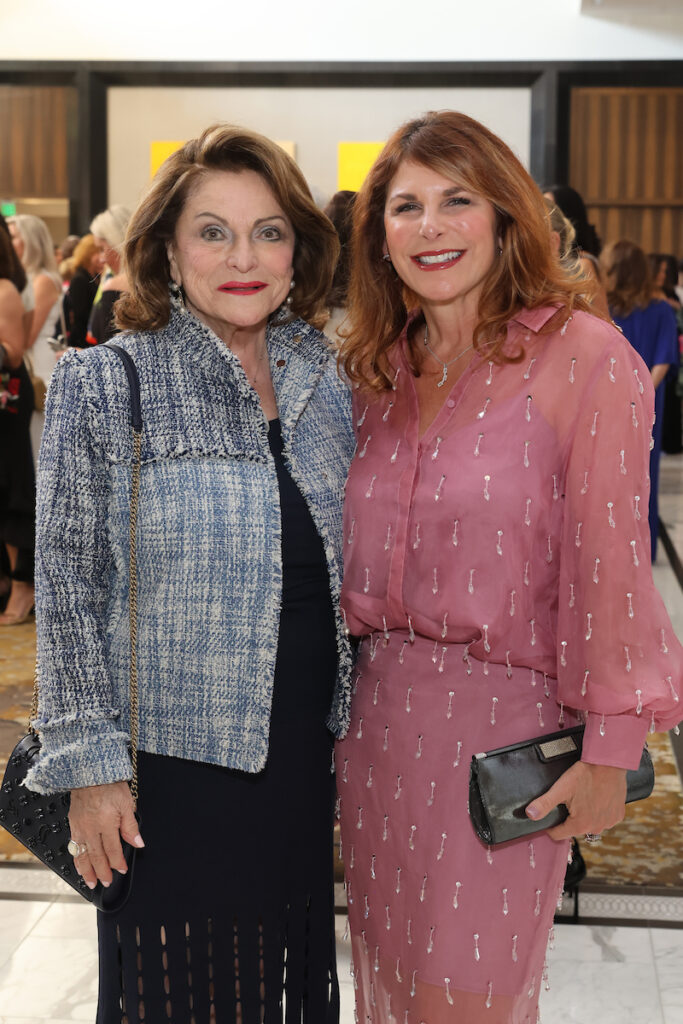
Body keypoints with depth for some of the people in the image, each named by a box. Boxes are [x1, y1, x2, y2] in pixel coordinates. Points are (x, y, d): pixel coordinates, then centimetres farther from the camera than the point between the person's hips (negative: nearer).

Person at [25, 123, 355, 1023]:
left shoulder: (328, 382, 4)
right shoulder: (103, 385, -8)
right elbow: (68, 588, -8)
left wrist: (353, 731, 12)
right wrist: (91, 763, -11)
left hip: (305, 751, 4)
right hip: (171, 758, -4)